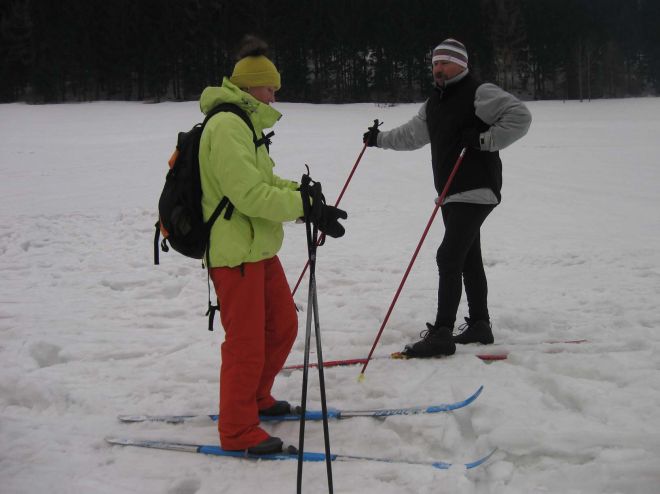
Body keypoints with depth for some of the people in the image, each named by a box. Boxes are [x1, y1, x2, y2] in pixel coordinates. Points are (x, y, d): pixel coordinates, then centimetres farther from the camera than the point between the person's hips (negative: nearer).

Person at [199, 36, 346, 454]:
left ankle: (256, 398, 38)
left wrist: (303, 194, -1)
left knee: (283, 325, 20)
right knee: (247, 343, -2)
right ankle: (238, 430, 11)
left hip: (260, 250, 11)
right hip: (236, 253, -11)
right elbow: (251, 194, -25)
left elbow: (267, 181, 15)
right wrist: (307, 206, -21)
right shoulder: (227, 126, -19)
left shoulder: (244, 125, 16)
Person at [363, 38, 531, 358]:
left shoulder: (479, 94, -9)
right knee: (468, 260, 14)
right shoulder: (433, 104, 17)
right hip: (451, 193, 9)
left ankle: (442, 333, -13)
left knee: (449, 257, -14)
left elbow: (520, 116, -17)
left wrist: (484, 140, -21)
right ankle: (479, 325, 24)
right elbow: (411, 135, 28)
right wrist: (379, 139, 21)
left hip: (476, 191, -9)